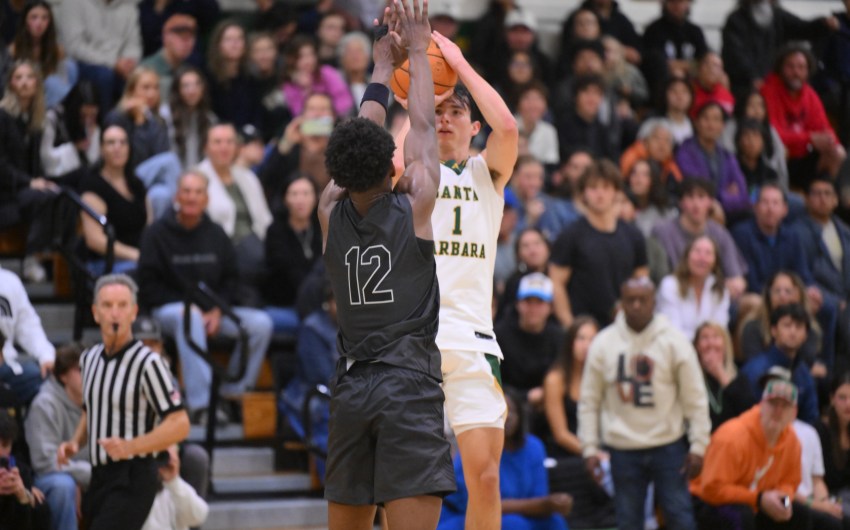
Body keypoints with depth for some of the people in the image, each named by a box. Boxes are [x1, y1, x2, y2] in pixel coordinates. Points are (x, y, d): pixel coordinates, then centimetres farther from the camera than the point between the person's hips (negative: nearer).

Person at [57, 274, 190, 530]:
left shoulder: (147, 362, -12)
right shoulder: (89, 358, 13)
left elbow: (180, 425, -15)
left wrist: (131, 446, -27)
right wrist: (75, 443, 7)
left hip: (132, 479, -8)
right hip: (99, 478, 8)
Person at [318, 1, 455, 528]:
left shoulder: (332, 213, 5)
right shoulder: (414, 206, -3)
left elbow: (359, 141, 20)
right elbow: (423, 125, 9)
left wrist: (383, 68, 31)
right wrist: (418, 49, 22)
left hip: (350, 385, 5)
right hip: (410, 383, -5)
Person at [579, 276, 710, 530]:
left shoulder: (674, 341, -4)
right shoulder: (603, 344, 0)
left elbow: (695, 397, -2)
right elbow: (589, 401, 5)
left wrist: (698, 445, -6)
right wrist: (589, 448, 0)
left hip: (669, 445, -2)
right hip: (623, 449, 2)